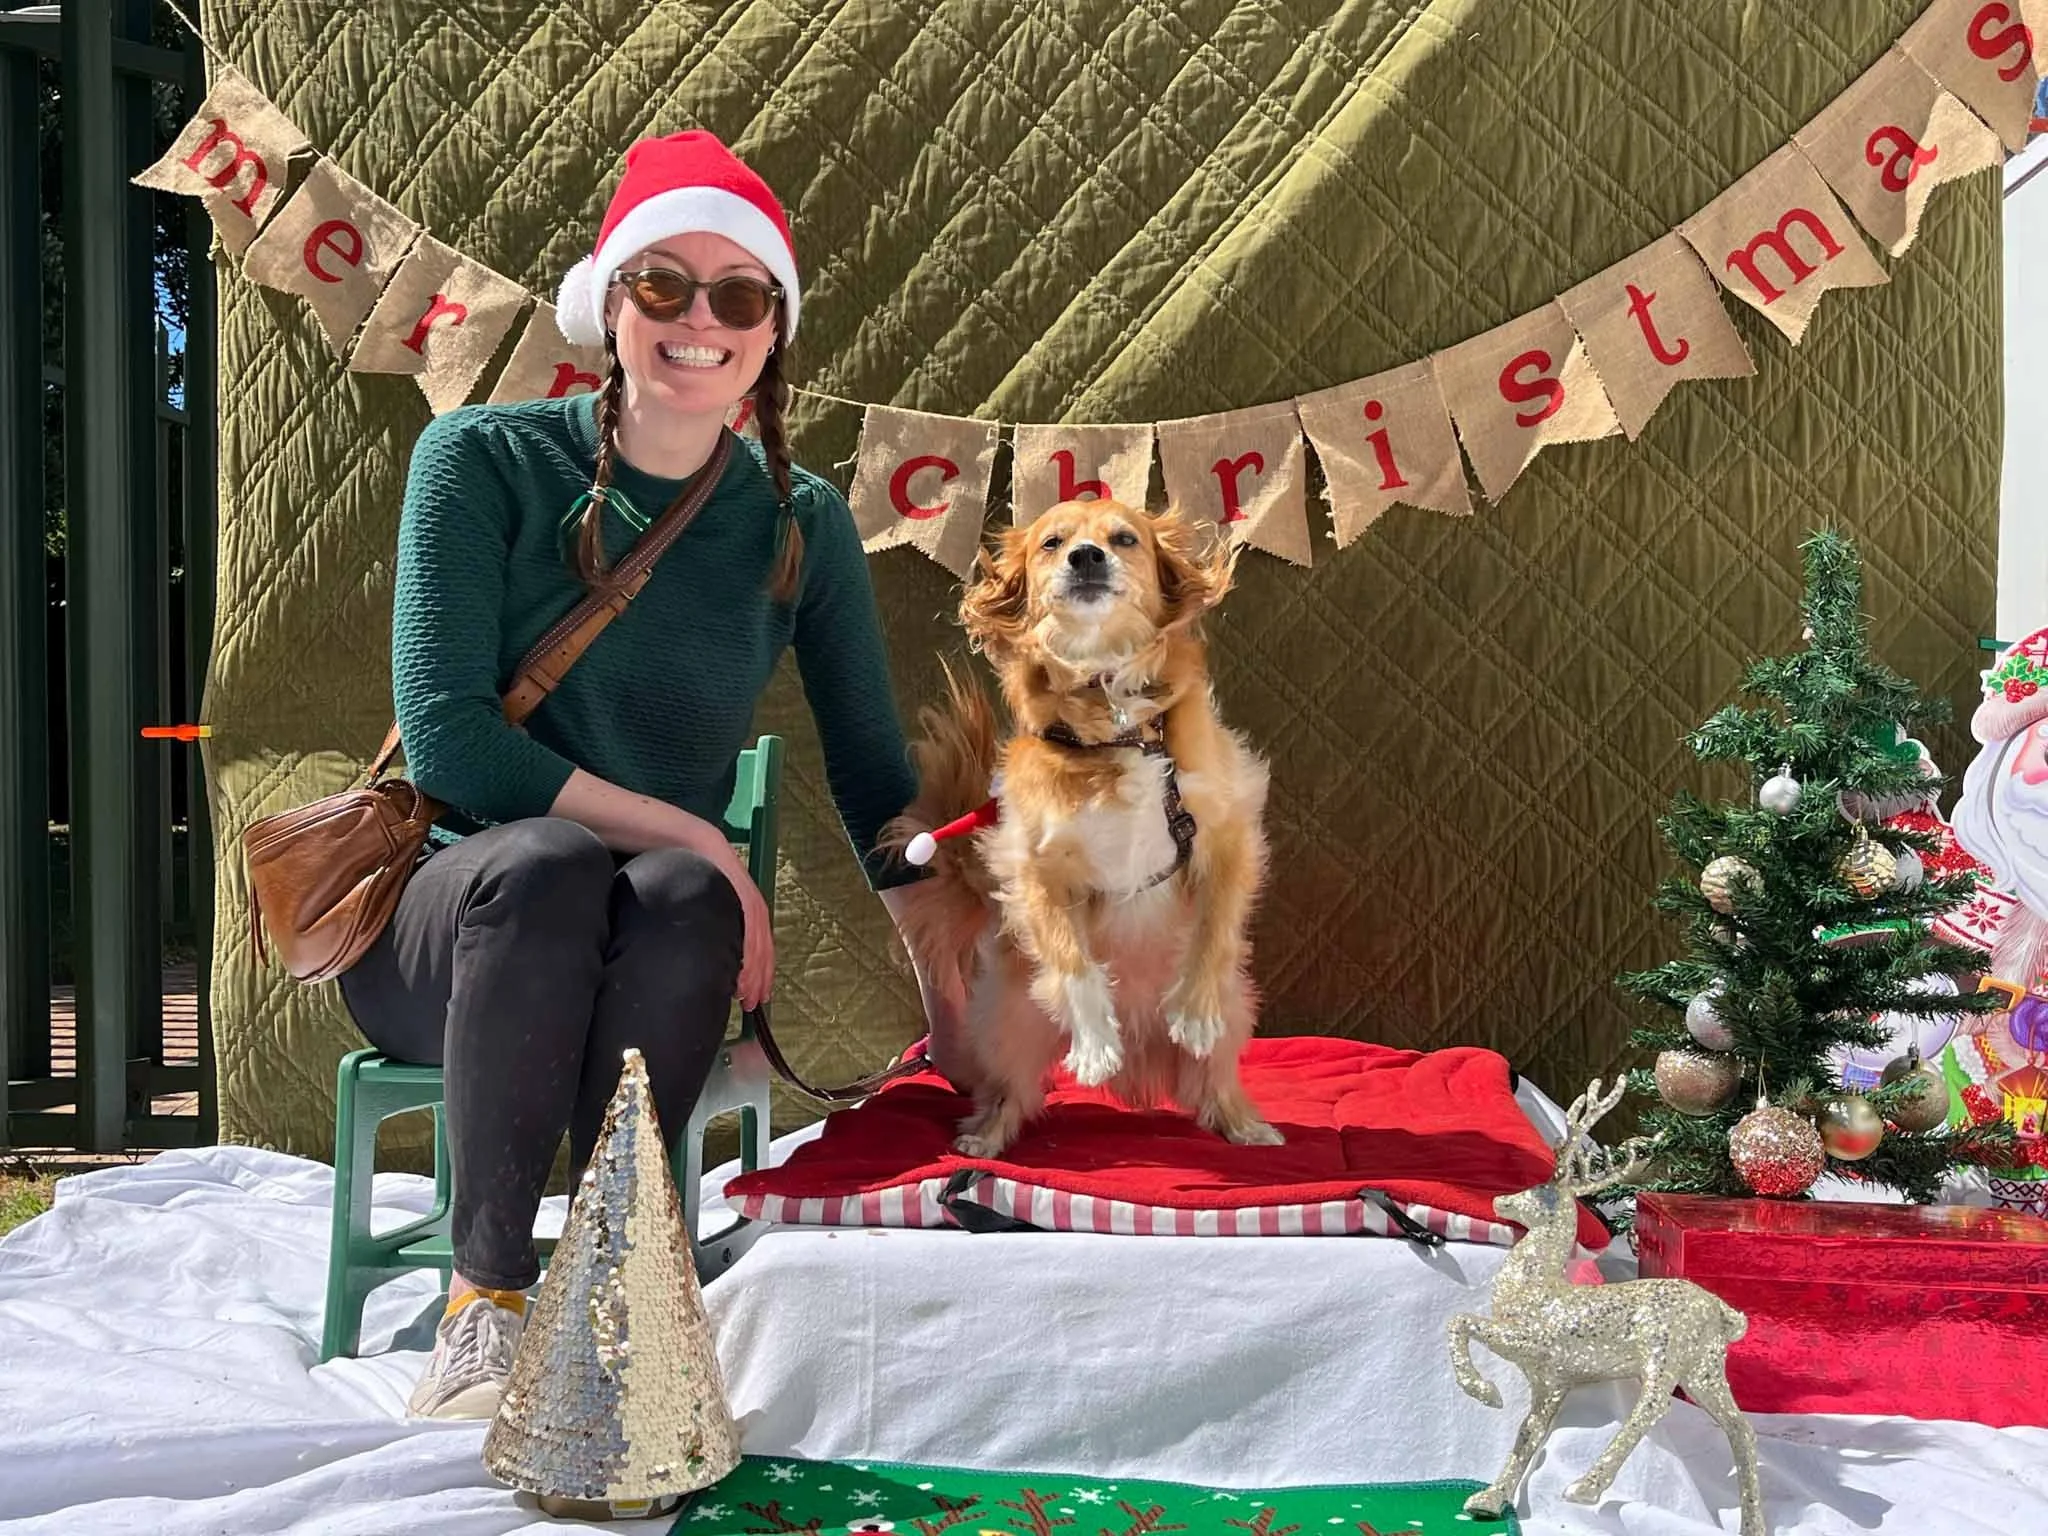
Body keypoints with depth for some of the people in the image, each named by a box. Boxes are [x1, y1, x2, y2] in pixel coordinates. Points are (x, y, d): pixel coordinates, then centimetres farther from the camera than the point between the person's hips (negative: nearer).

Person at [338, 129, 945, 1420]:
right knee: (551, 861, -35)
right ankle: (488, 1293, -25)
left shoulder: (802, 525, 3)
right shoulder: (483, 462, -6)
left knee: (685, 899, -33)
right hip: (436, 924, -1)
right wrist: (690, 832, -19)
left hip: (640, 965, 2)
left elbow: (878, 788, 4)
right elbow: (448, 737, -14)